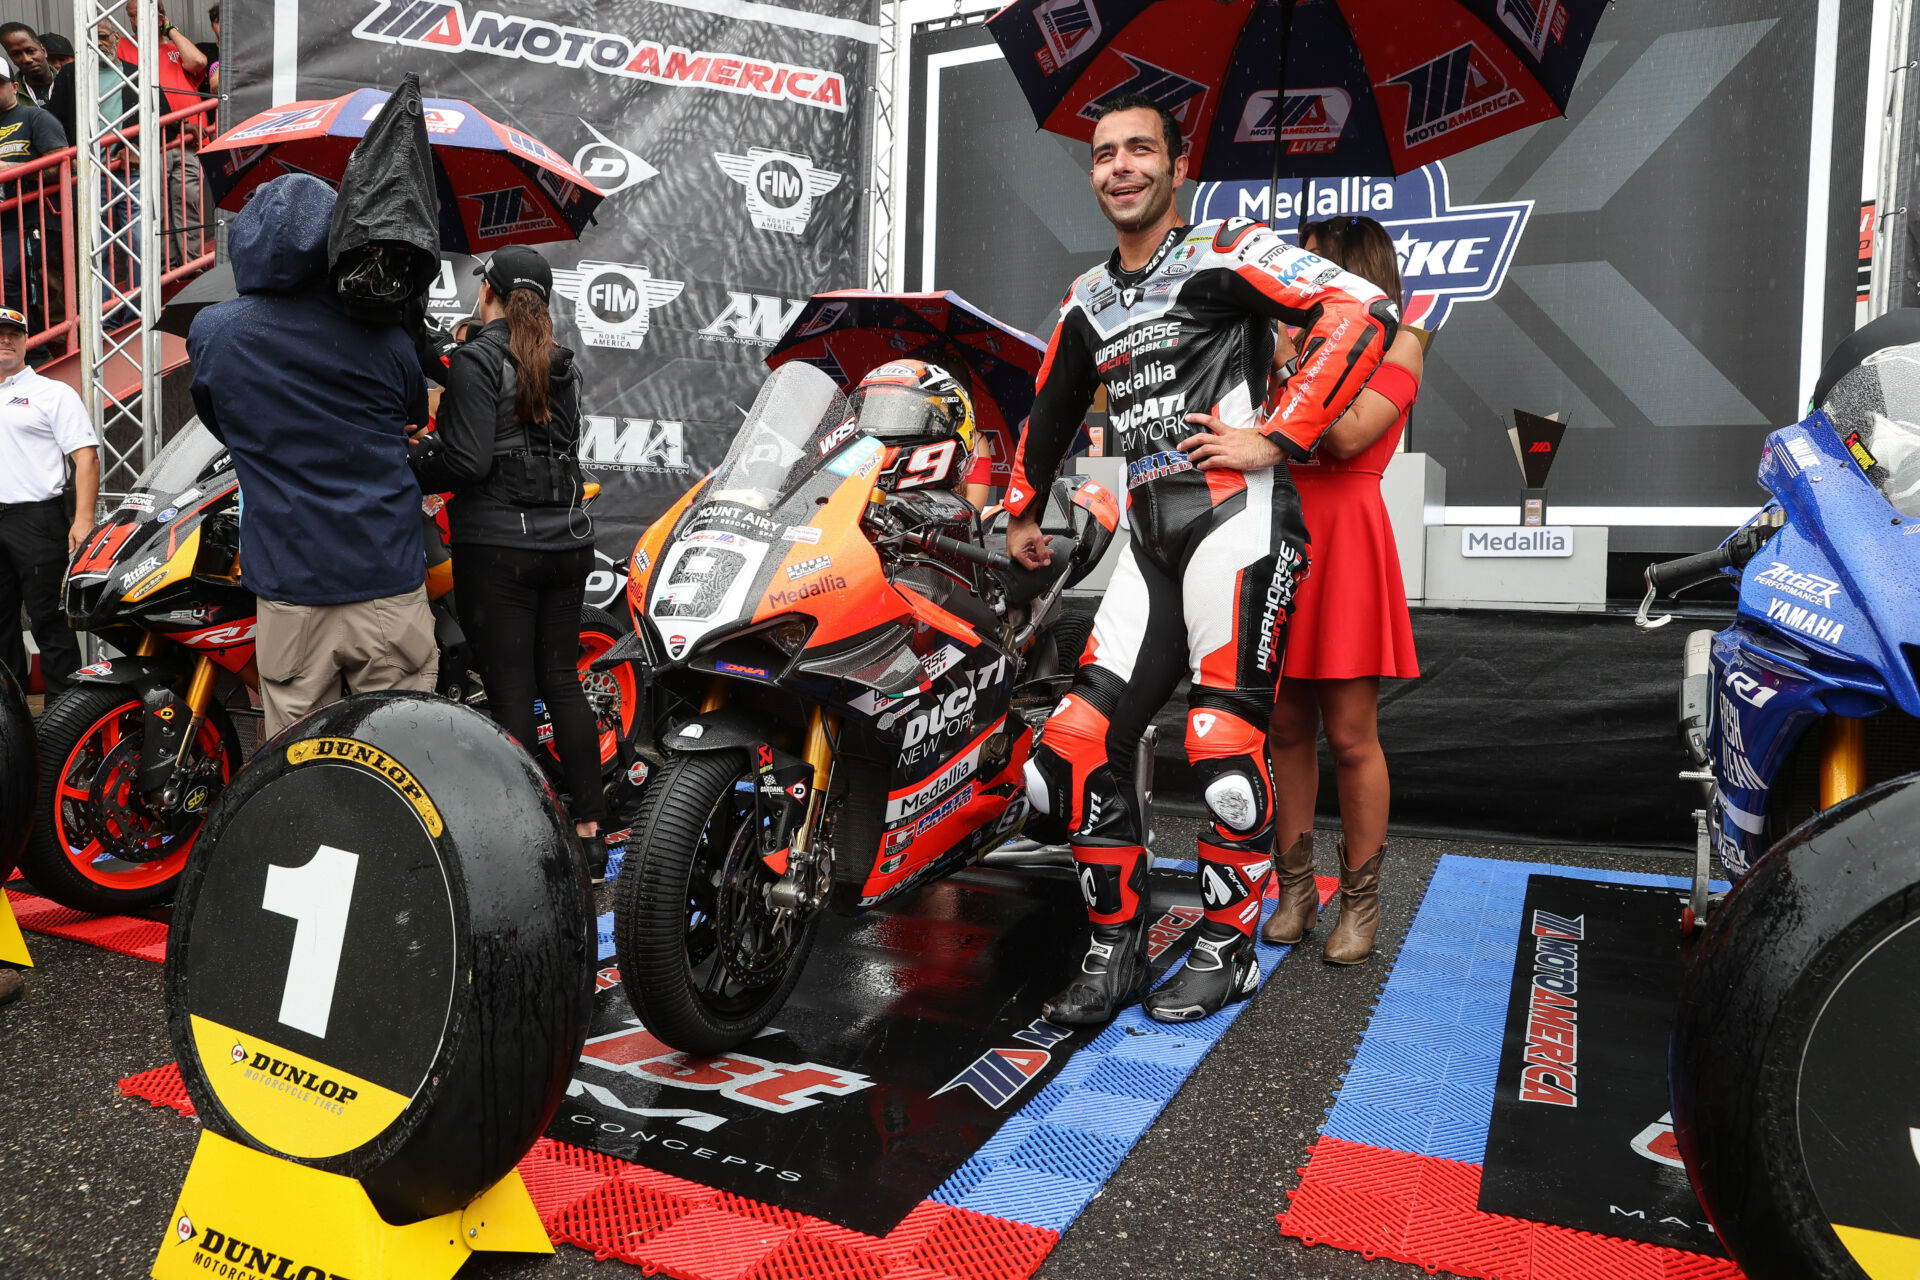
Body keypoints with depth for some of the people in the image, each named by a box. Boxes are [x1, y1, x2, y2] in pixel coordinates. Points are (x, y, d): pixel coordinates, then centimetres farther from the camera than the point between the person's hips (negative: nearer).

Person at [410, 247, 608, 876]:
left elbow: (468, 462, -17)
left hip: (498, 547, -6)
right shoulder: (563, 365, 11)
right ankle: (590, 832, 16)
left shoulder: (477, 360, -9)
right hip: (566, 541, 6)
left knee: (510, 690, 0)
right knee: (562, 681, 12)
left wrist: (414, 465, 3)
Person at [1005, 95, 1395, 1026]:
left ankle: (1228, 949, 8)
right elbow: (1050, 411, 37)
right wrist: (1021, 513, 43)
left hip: (1235, 518, -6)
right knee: (1077, 746, -4)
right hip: (1148, 542, 6)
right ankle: (1117, 952, 11)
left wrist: (1275, 436, -12)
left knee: (1224, 746, -13)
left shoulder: (1225, 253, 3)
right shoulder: (1086, 302, 23)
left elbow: (1362, 312, -8)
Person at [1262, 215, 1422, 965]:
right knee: (1285, 729, 6)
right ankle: (1295, 892, 16)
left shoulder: (1397, 345, 5)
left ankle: (1360, 902, 11)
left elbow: (1347, 437, -12)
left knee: (1350, 736, -2)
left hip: (1345, 542, -5)